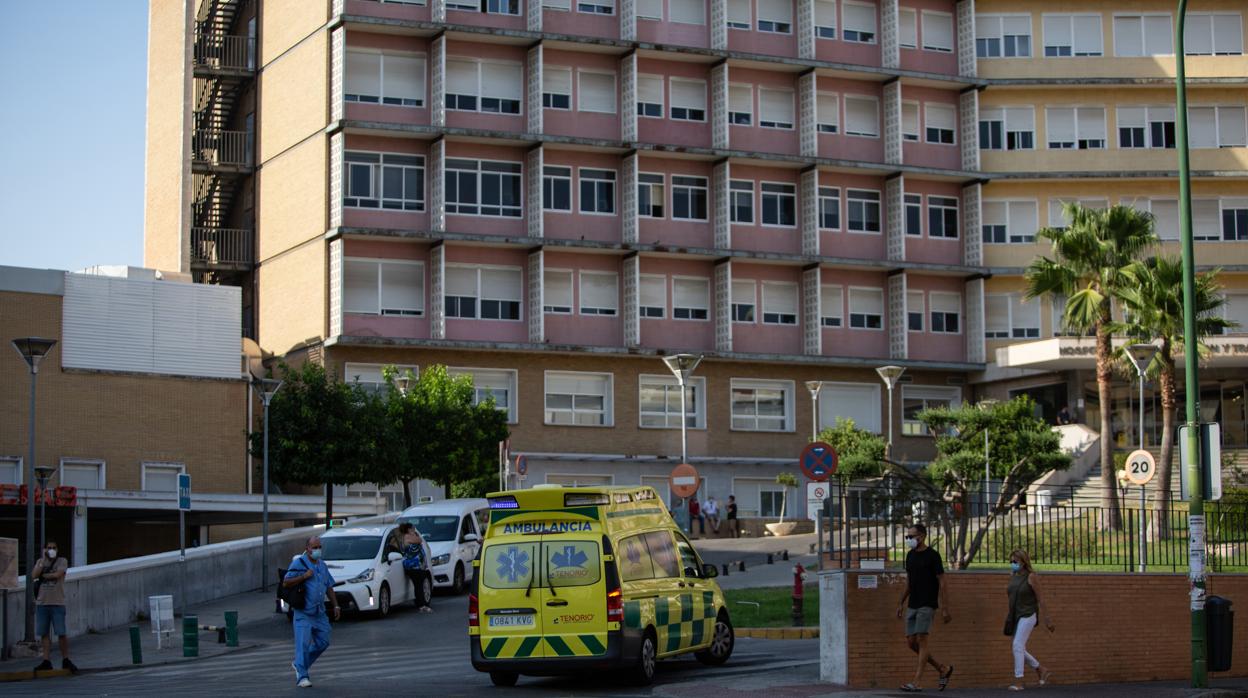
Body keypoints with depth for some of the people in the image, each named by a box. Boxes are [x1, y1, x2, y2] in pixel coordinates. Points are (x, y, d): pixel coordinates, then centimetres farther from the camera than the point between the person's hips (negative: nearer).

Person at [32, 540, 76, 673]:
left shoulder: (62, 561, 3)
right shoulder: (40, 562, 13)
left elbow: (57, 574, -15)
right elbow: (34, 575, -4)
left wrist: (42, 575, -3)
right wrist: (43, 560, -7)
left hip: (57, 603, -3)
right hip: (42, 603, 3)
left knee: (61, 633, -4)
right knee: (44, 633, 3)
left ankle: (66, 660, 6)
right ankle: (46, 661, 7)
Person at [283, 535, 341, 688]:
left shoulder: (322, 566, 15)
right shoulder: (299, 563, -6)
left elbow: (329, 588, 22)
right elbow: (285, 583, -12)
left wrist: (336, 606, 14)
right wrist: (304, 576, -20)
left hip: (319, 613, 7)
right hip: (303, 613, -7)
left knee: (323, 642, 7)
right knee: (303, 644, -11)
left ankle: (299, 664, 24)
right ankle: (302, 677, -7)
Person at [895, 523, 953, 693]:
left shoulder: (932, 556, -7)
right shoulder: (910, 555, 13)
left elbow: (941, 582, -8)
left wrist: (944, 608, -13)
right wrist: (901, 602, 17)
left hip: (927, 605, -7)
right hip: (912, 605, 8)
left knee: (921, 641, -11)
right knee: (911, 642, 4)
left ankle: (916, 682, -11)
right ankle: (943, 669, 19)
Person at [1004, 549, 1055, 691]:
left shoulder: (1032, 576, -12)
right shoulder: (1013, 576, 7)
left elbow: (1040, 598, -11)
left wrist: (1047, 618, -11)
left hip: (1028, 615, -8)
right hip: (1016, 617, 8)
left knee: (1017, 646, -16)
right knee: (1020, 650, 9)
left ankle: (1018, 682, -14)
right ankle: (1042, 671, 28)